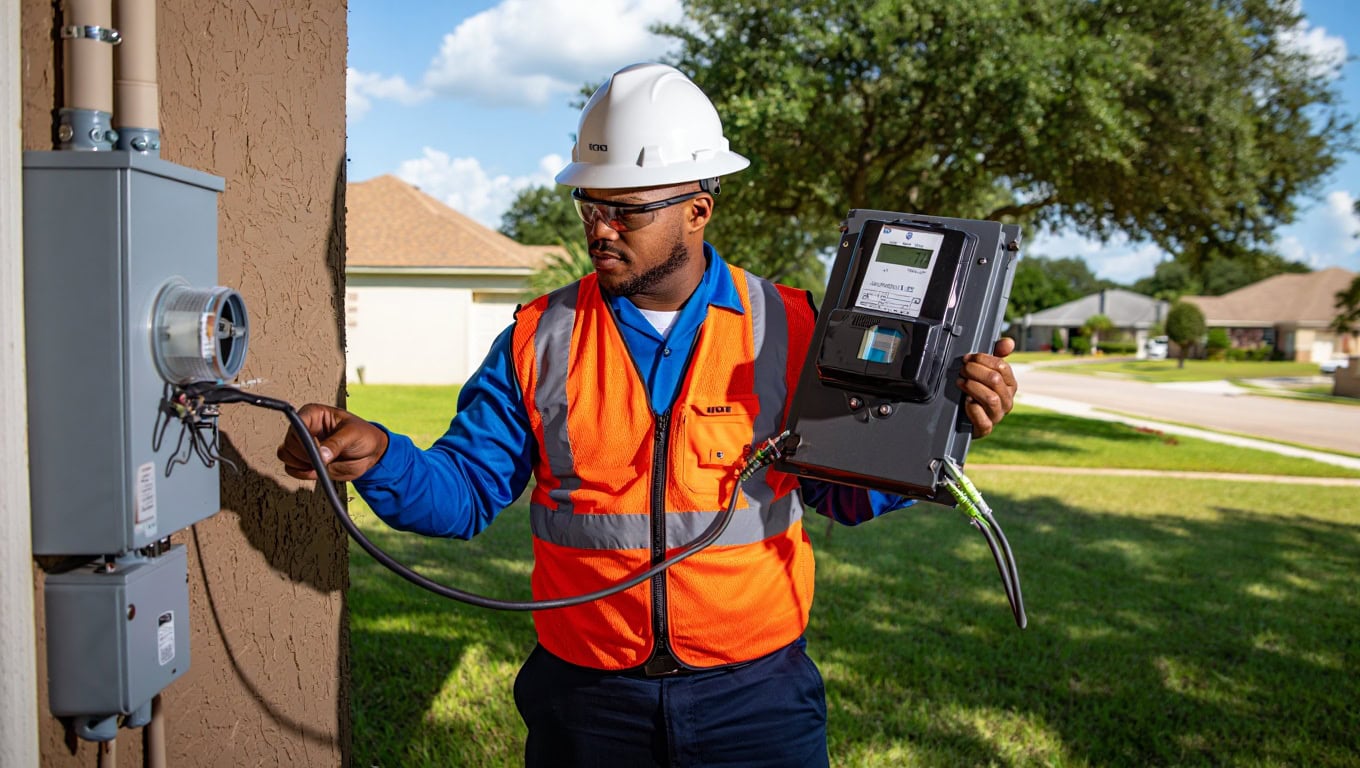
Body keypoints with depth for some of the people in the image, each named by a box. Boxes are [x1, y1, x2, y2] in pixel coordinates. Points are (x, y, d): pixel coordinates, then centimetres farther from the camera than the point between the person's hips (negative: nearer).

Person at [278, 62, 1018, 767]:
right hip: (585, 698, 2)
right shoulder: (540, 339, -1)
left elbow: (848, 489, 1)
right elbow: (466, 489, -2)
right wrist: (379, 458, -21)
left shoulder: (789, 329, -5)